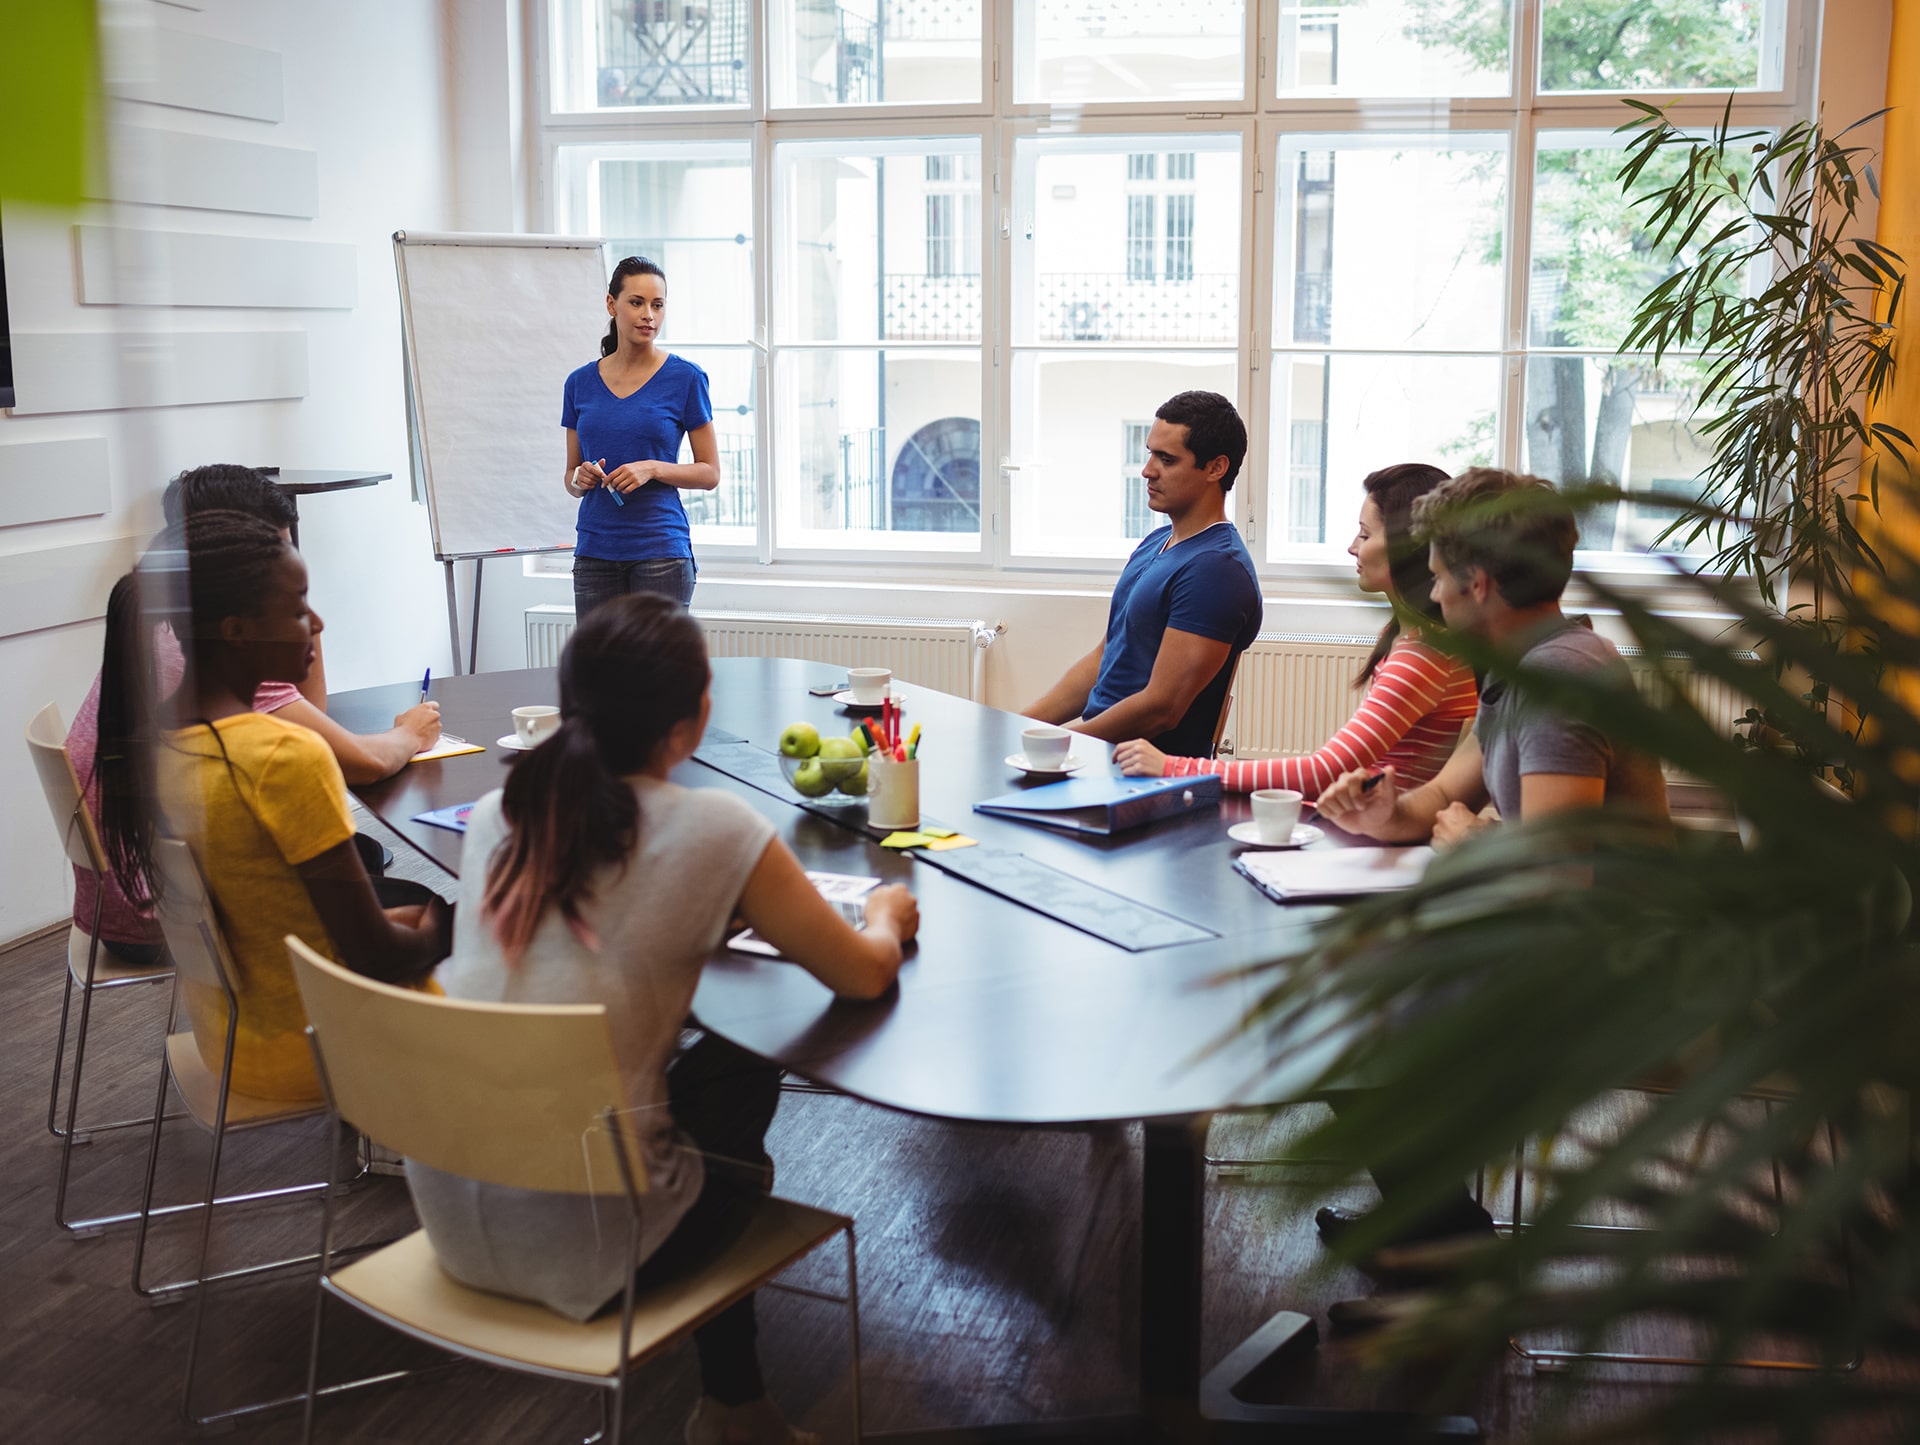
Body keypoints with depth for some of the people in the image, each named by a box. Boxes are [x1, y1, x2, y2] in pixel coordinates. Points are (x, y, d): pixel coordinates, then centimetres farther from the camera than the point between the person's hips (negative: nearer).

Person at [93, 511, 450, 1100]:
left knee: (420, 901, 24)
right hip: (309, 1048, -8)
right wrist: (432, 935, -2)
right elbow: (375, 957, -24)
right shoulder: (286, 758, -29)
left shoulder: (155, 737, -4)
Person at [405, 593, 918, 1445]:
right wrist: (886, 917, 17)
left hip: (448, 1212, 5)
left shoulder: (497, 816, 1)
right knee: (741, 1079, 24)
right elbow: (864, 976, -3)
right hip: (577, 1248, -5)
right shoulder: (713, 831, -14)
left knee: (721, 1073, 24)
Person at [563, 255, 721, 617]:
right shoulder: (581, 383, 8)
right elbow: (571, 476, 15)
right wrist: (580, 478, -7)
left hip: (661, 548, -4)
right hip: (594, 551, 4)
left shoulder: (685, 377, -3)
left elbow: (710, 473, -1)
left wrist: (652, 468, -16)